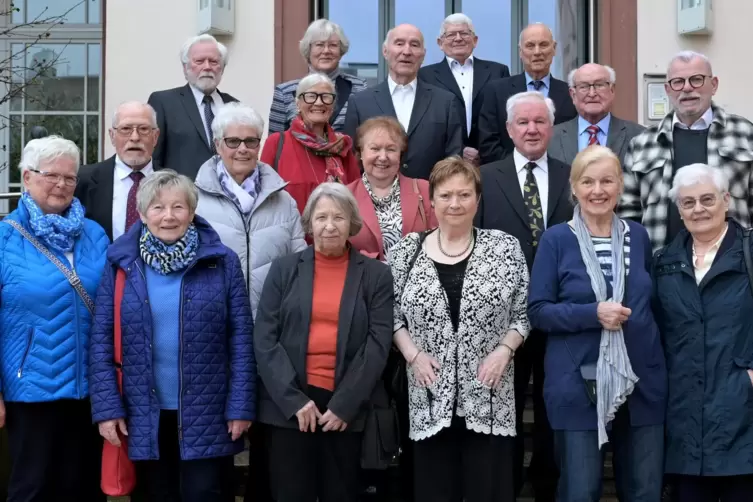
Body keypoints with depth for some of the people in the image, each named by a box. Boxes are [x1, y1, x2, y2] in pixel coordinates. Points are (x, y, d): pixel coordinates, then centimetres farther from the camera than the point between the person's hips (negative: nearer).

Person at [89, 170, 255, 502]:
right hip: (145, 414, 2)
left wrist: (241, 406, -8)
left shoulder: (222, 262, -2)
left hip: (207, 412, -2)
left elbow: (241, 337, -3)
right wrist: (106, 407, -6)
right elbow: (101, 338, 0)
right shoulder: (121, 263, 2)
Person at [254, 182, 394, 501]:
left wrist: (343, 405, -10)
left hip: (347, 409, 0)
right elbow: (264, 339, 0)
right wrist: (294, 400, -10)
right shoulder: (284, 269, 5)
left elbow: (378, 344, -3)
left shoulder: (376, 275, 4)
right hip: (288, 406, 0)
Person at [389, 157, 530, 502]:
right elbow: (391, 315, 8)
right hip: (431, 400, 1)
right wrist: (412, 354, -6)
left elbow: (524, 313, 5)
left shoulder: (505, 248, 2)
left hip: (490, 400, 0)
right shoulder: (406, 251, 4)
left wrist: (504, 350, -10)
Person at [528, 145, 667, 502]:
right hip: (578, 386, -4)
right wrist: (593, 313, -19)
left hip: (641, 383, 4)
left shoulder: (638, 236, 8)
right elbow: (537, 311, -7)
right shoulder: (556, 239, -4)